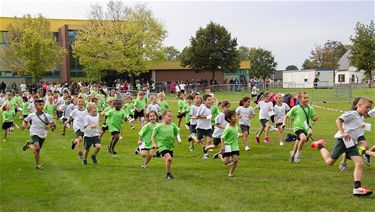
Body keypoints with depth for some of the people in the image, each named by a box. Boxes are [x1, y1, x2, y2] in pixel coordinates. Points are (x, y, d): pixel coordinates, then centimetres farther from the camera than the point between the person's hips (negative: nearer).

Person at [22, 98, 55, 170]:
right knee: (37, 148, -26)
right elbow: (25, 120, 13)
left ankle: (29, 145, 46)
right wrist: (24, 124, -7)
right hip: (34, 133, -3)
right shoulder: (32, 115, -4)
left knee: (37, 150, 14)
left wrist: (50, 126, -19)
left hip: (43, 135, 3)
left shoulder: (46, 116, -3)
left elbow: (53, 124, 2)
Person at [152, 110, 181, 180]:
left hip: (170, 146, 5)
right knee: (169, 158, -22)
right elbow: (153, 136, 3)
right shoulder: (159, 126, -8)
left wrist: (179, 139, -2)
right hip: (162, 146, -5)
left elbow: (177, 133, 14)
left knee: (169, 160, 9)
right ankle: (168, 174, -6)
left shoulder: (173, 125, 2)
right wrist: (154, 144, -1)